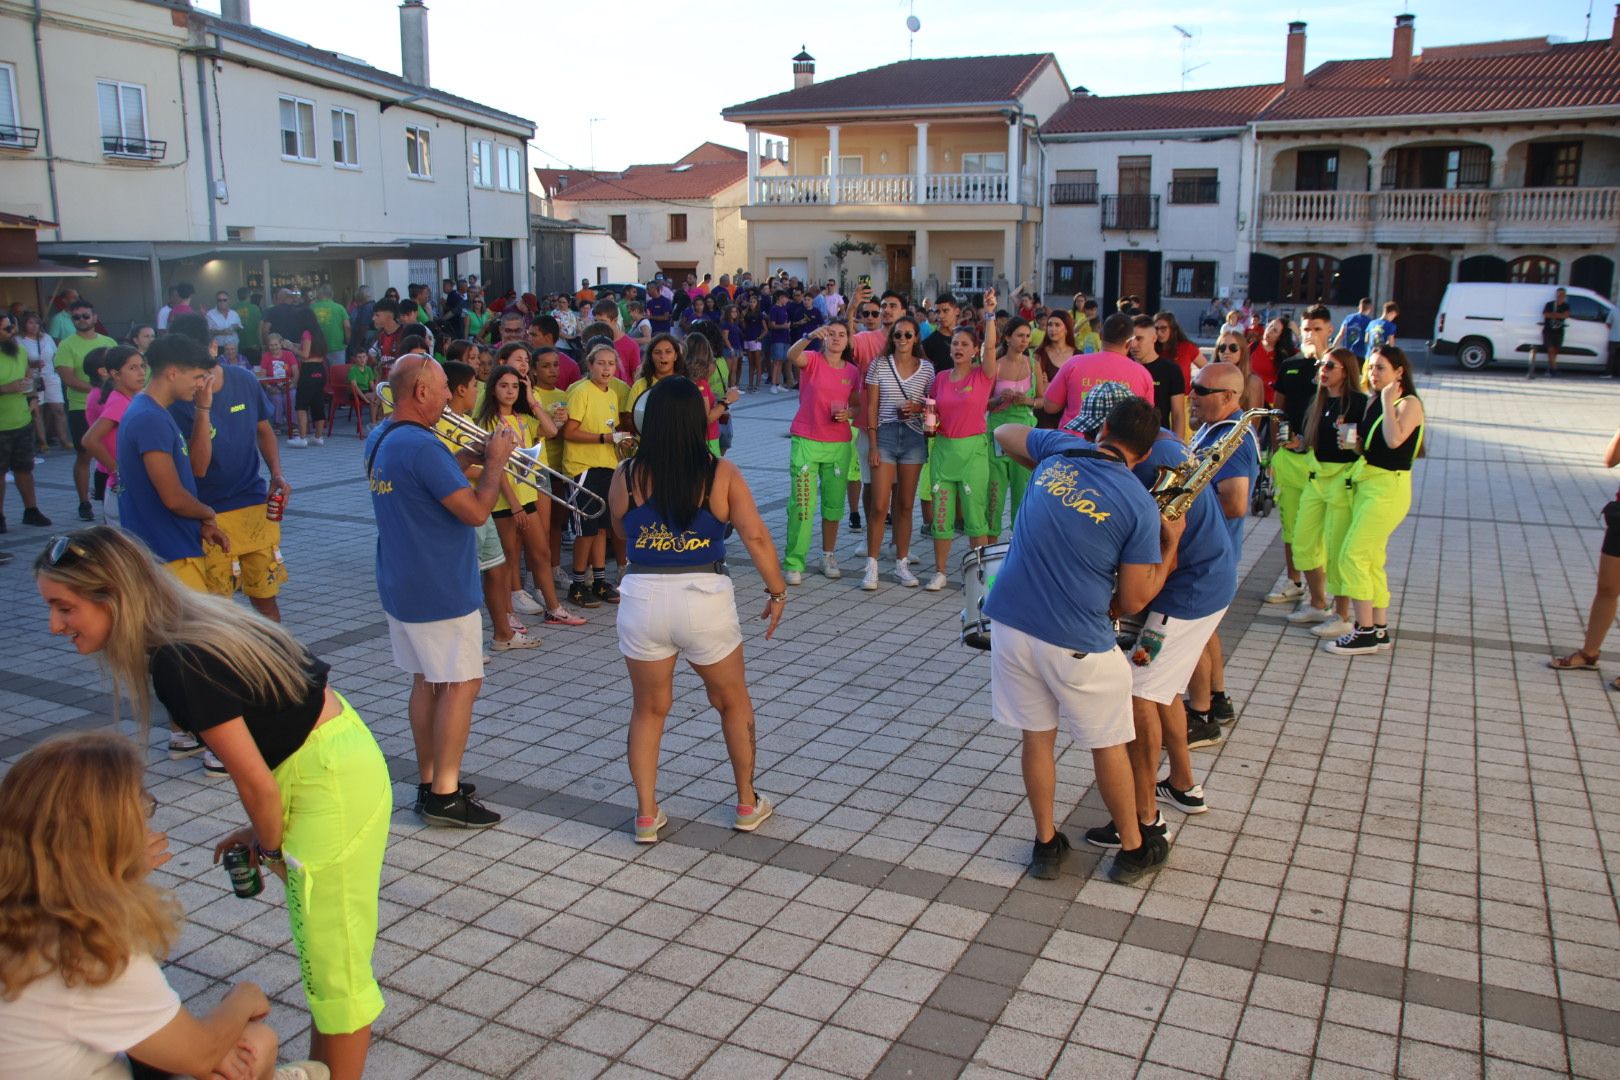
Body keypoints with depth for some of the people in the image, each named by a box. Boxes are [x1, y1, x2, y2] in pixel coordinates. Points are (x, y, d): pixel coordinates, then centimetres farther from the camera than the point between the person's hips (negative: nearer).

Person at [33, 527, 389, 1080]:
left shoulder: (178, 666, -24)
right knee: (322, 952, 24)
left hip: (332, 781, -10)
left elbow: (257, 782, -17)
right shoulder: (191, 624, 3)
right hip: (342, 753, 10)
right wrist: (263, 831, 14)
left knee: (334, 964, 5)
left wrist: (271, 848, 2)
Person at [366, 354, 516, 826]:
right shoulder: (422, 445, -24)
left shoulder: (379, 438, 7)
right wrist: (495, 461, -10)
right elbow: (475, 510, -23)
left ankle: (428, 782, 24)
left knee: (427, 681, 17)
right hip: (440, 590, -10)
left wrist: (469, 458, 7)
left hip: (399, 586, 10)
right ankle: (445, 795, 5)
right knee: (461, 684, 0)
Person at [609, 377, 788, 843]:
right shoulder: (721, 474, -5)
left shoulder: (627, 476, -2)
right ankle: (748, 804, 32)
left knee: (648, 708, 20)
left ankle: (646, 814, 23)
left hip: (643, 599, 1)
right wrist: (777, 592, 2)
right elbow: (756, 537, -8)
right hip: (705, 600, -1)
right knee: (733, 701, 21)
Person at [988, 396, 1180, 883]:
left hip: (1009, 622, 4)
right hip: (1074, 642, -4)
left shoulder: (1060, 449, 1)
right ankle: (1133, 849, 32)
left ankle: (1046, 845, 30)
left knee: (1037, 738, 18)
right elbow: (1133, 600, -5)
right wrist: (1170, 544, 7)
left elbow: (1003, 433, 23)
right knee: (1108, 746, 16)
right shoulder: (1140, 507, -9)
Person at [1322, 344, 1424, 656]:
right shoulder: (1373, 401, 13)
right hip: (1365, 483, 9)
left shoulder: (1408, 403, -10)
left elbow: (1394, 440, -26)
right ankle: (1380, 631, 19)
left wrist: (1387, 401, -19)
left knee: (1352, 557, -12)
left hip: (1388, 488, -9)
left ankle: (1365, 633, -6)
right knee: (1372, 560, 11)